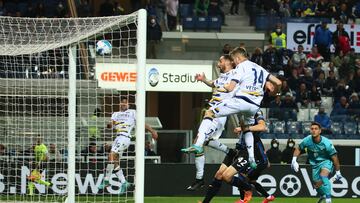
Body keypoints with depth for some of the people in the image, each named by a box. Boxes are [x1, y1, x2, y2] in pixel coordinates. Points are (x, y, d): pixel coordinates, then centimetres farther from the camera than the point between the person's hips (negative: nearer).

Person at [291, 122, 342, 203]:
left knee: (323, 175, -33)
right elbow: (298, 149, 4)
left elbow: (334, 158, -16)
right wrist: (294, 160, -10)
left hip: (326, 161, -5)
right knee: (317, 184, 7)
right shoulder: (307, 140, -17)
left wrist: (338, 172, -10)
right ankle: (323, 196, 42)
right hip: (315, 164, 5)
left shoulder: (326, 143, -26)